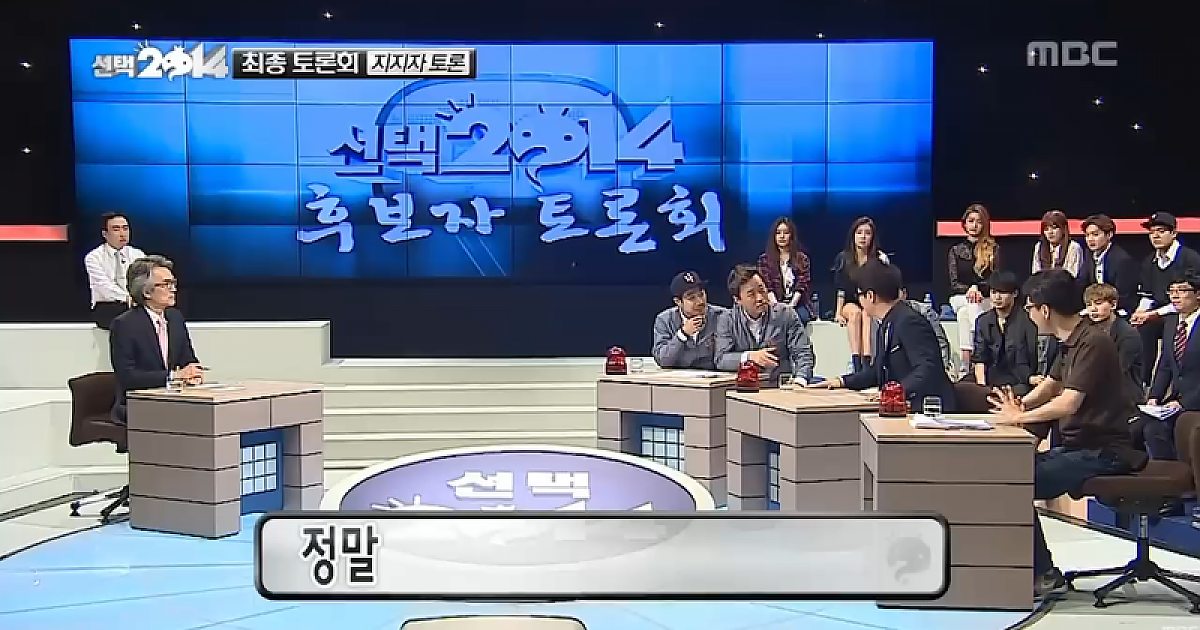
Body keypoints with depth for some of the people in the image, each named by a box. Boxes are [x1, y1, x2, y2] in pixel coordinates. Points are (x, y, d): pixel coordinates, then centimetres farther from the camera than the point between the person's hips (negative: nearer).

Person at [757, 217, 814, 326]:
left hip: (798, 304, 0)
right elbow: (767, 288, 2)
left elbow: (801, 286, 2)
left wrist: (791, 305, -15)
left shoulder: (802, 259, 11)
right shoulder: (765, 259, 11)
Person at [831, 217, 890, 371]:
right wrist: (839, 312, -11)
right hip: (849, 303, 0)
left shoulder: (880, 258, 0)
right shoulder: (843, 258, 2)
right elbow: (840, 289, -2)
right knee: (855, 312, -34)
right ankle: (856, 363, -45)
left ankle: (866, 361, -49)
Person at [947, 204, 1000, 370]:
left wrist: (978, 288, -15)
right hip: (960, 298, 1)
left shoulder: (994, 250, 12)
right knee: (969, 306, -31)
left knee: (965, 312, -32)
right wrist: (970, 290, -11)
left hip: (987, 300, -1)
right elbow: (954, 283, 8)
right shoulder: (955, 250, 16)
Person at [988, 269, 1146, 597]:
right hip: (1079, 446, 10)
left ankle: (1043, 574, -6)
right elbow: (1050, 385, 25)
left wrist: (1020, 416, -16)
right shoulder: (1072, 341, 13)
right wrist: (1019, 405, 6)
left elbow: (1069, 403, -27)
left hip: (1104, 452, -10)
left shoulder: (1093, 343, -18)